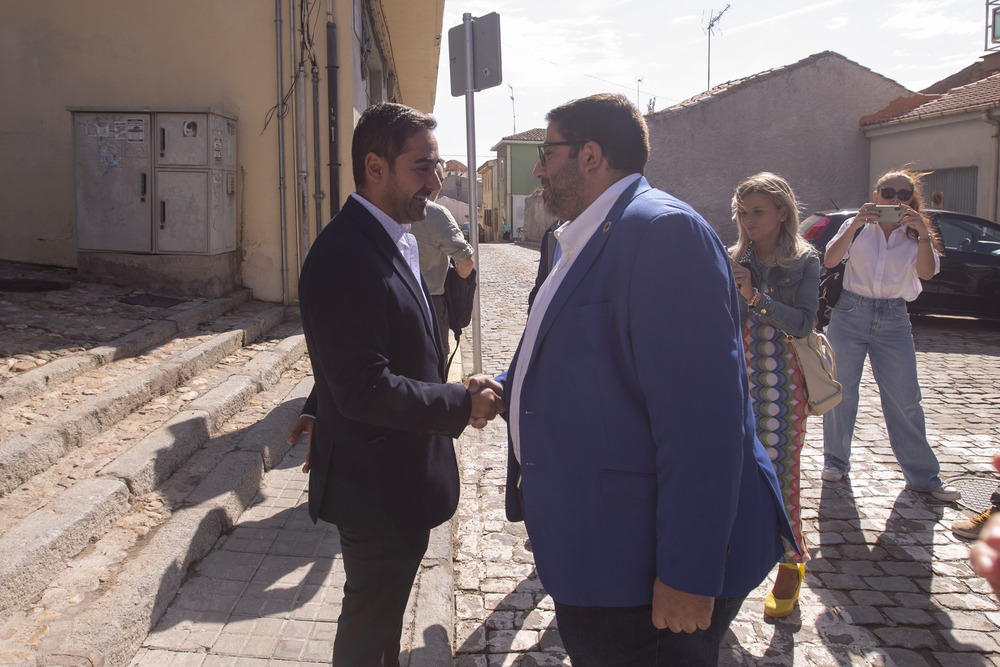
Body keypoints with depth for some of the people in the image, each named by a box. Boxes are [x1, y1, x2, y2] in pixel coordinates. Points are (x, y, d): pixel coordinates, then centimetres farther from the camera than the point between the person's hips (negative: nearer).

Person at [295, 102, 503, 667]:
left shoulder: (393, 240, 8)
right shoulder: (345, 254, -25)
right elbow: (364, 388, -29)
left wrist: (320, 413, 26)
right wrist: (461, 404, -21)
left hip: (398, 478, 9)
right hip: (377, 488, -9)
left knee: (383, 614, 26)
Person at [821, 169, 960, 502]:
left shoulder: (916, 234, 7)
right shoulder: (857, 226, 4)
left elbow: (927, 272, -11)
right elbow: (830, 260, -12)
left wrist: (923, 234, -25)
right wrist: (854, 225, -23)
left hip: (894, 320, 1)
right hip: (850, 314, -1)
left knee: (905, 399, 2)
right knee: (841, 392, 5)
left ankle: (923, 476, 12)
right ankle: (836, 461, 22)